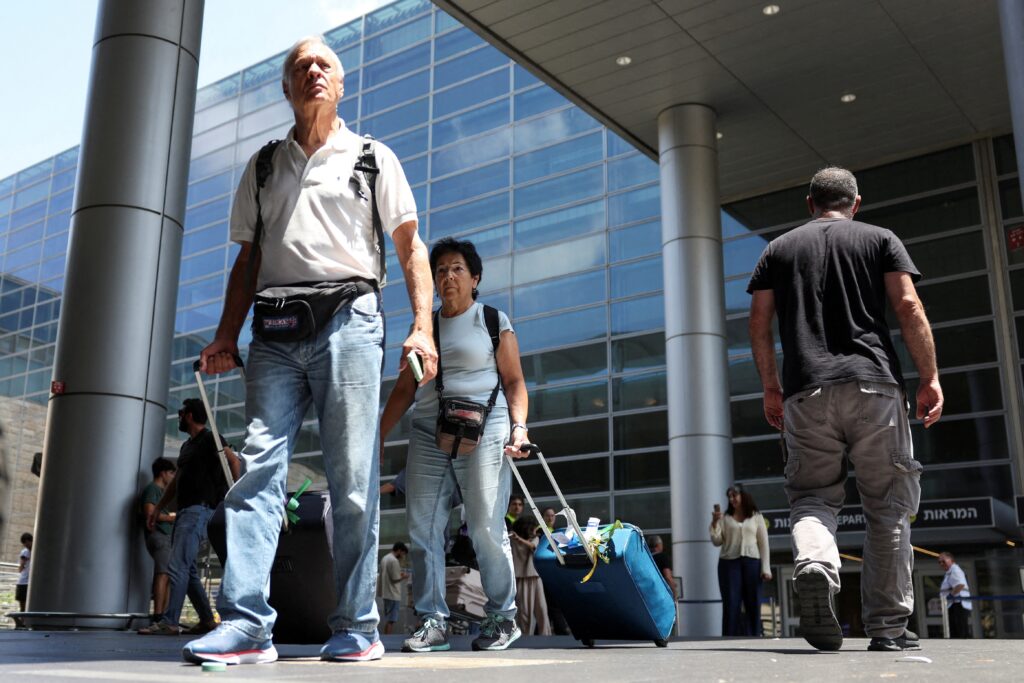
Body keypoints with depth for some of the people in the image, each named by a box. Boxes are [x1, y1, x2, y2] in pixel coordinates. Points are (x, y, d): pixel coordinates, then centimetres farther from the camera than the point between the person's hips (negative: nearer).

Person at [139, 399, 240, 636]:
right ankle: (207, 620, 14)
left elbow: (233, 459, -19)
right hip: (184, 511, 10)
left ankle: (169, 622, -17)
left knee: (177, 567, -15)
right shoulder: (187, 446, 23)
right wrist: (157, 508, 23)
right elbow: (176, 481, 27)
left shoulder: (209, 439, -4)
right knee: (187, 569, 9)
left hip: (199, 509, -10)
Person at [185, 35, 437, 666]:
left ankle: (357, 627, 0)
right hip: (277, 331, 3)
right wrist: (226, 336, 7)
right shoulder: (262, 168, 22)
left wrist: (423, 327, -4)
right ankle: (246, 625, -11)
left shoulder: (373, 158, 15)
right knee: (260, 467, -9)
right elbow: (248, 260, 20)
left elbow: (411, 246, 9)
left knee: (353, 478, -5)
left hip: (348, 320, -3)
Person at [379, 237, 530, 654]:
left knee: (485, 529, -7)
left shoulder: (494, 321, 9)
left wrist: (519, 425, -12)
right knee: (422, 529, -3)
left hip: (483, 433, -4)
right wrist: (378, 436, 11)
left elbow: (514, 380, 3)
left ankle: (503, 617, 7)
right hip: (429, 435, 5)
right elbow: (404, 389, 19)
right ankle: (433, 621, 3)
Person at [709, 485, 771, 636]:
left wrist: (766, 568, -2)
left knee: (753, 605, 0)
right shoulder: (725, 517, 10)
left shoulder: (756, 516, 10)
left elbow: (763, 543, 6)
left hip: (752, 562, 0)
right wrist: (715, 523, -10)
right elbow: (717, 541, 4)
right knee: (731, 605, -5)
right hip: (729, 563, 0)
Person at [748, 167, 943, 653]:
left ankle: (815, 567, -26)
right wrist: (930, 377, 3)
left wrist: (770, 388, 17)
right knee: (887, 507, 7)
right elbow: (909, 307, 0)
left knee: (812, 496, 6)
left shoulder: (779, 249, 16)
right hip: (874, 385, -1)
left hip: (806, 393, 1)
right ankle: (888, 627, 8)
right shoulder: (881, 240, 11)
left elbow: (759, 322, 10)